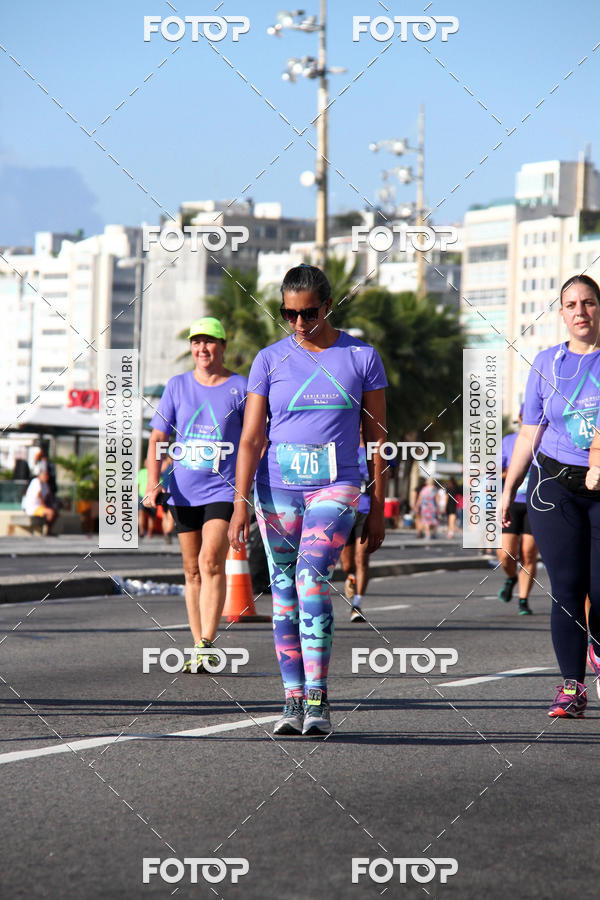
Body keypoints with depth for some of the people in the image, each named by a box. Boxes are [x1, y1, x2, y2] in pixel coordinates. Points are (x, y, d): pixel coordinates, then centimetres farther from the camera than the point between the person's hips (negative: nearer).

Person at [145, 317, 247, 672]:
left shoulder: (241, 388, 1)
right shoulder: (177, 386, 8)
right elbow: (158, 437, 6)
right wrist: (153, 483, -7)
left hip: (224, 489, -4)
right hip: (184, 492, 4)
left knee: (211, 562, -19)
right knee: (193, 570, 8)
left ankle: (207, 645, -21)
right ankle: (200, 649, 15)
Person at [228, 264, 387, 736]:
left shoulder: (362, 357, 4)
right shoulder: (270, 360, 5)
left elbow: (377, 436, 7)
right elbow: (251, 438, 2)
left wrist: (377, 508, 4)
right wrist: (240, 503, -9)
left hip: (336, 486, -2)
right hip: (277, 486, 2)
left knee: (311, 574, -21)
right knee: (284, 592, 3)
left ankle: (318, 699, -20)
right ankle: (293, 701, 10)